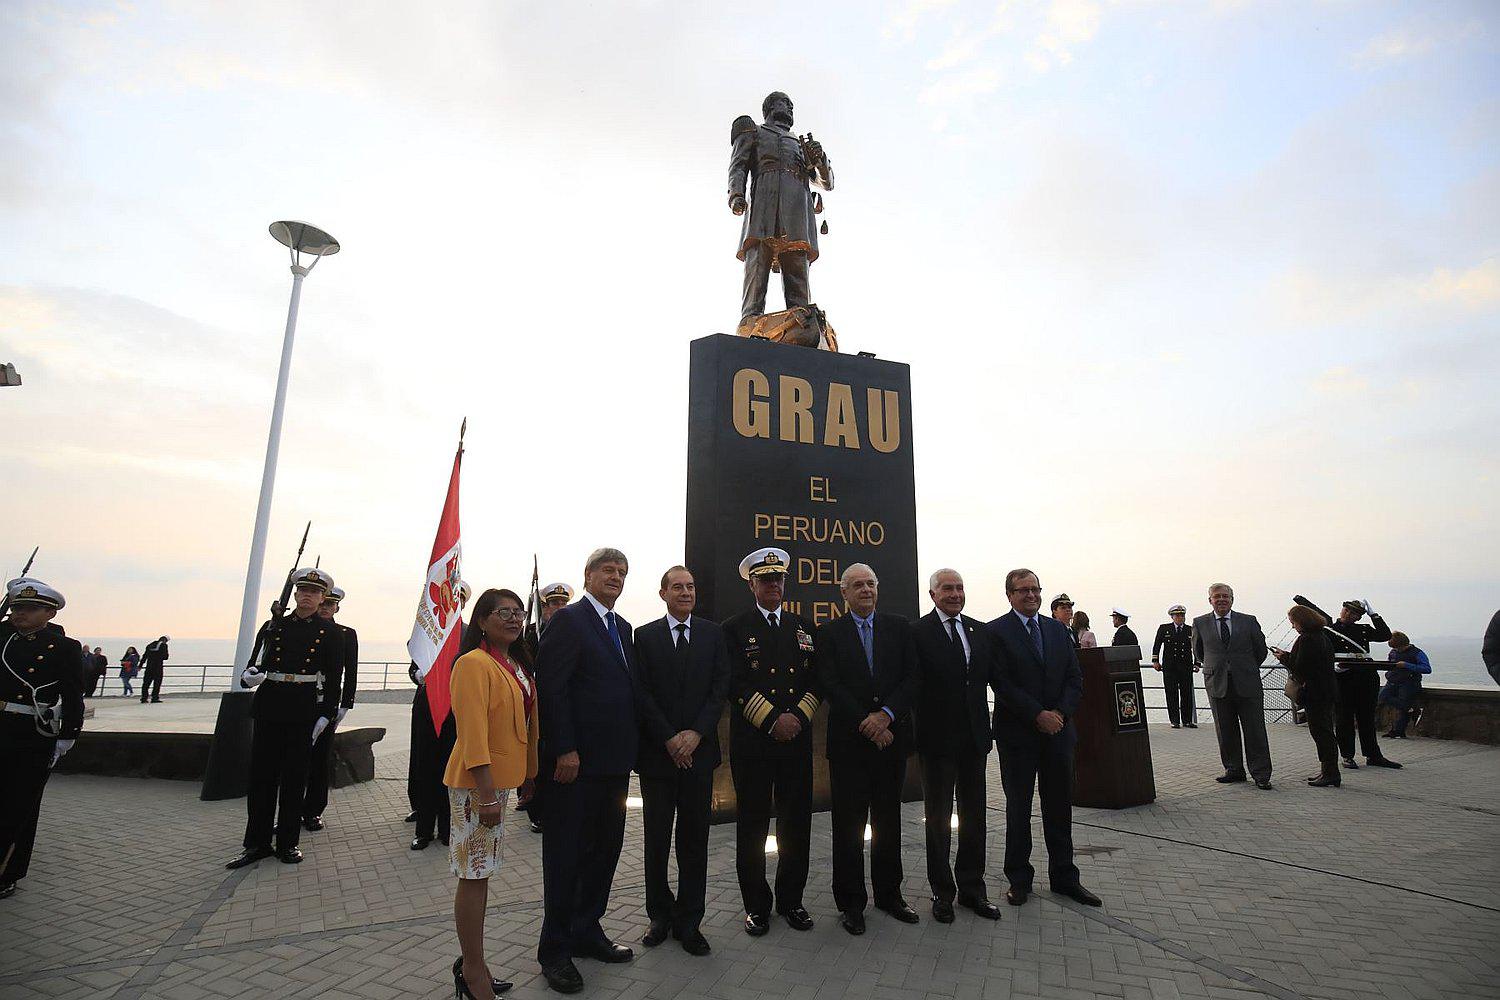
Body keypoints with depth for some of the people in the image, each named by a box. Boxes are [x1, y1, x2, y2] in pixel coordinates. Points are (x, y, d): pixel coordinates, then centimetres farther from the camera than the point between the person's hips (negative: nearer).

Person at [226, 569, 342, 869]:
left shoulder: (329, 632, 2)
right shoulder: (274, 626, 9)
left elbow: (333, 678, 0)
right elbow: (257, 661, 13)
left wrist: (326, 714, -6)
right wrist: (249, 674, -10)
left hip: (304, 710, -2)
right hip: (268, 706, 3)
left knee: (295, 777, 5)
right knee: (261, 774, 6)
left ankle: (288, 843, 17)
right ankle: (257, 843, 19)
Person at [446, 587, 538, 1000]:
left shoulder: (516, 665, 10)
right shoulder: (474, 664, -17)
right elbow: (472, 731, -22)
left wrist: (528, 775, 15)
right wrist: (486, 793, -22)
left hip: (500, 780, 9)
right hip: (477, 784, -9)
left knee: (480, 875, 18)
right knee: (474, 876, 3)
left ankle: (471, 962, 32)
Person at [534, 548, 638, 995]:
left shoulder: (622, 627, 13)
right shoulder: (568, 620, -11)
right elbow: (551, 686, -17)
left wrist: (631, 748, 11)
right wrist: (565, 751, -20)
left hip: (614, 760, 8)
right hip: (576, 761, -8)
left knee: (606, 847, 17)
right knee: (566, 853, 6)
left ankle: (587, 932, 34)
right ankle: (555, 949, 22)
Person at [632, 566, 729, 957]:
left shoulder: (713, 634, 5)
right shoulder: (645, 636, 1)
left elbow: (721, 686, -1)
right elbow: (642, 693, -4)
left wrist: (696, 733, -11)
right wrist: (669, 738, -11)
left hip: (698, 750, 1)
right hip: (657, 750, -1)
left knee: (694, 838, 8)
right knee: (657, 838, 10)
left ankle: (689, 921, 21)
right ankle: (660, 915, 28)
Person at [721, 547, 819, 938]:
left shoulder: (802, 627, 11)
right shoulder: (735, 628, -1)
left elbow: (815, 681, 8)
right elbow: (736, 685, -9)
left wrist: (798, 717, -8)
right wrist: (772, 721, -15)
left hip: (797, 740, 3)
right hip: (751, 742, -3)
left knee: (796, 822, 11)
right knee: (752, 824, 7)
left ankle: (791, 899, 28)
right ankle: (756, 904, 23)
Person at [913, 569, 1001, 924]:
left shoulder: (980, 630, 6)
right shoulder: (918, 632, -11)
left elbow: (994, 676, 9)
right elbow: (912, 685, -15)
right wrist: (918, 731, -19)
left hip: (974, 736, 5)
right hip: (938, 737, -5)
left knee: (975, 814, 15)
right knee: (938, 816, 11)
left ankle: (972, 888, 31)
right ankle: (942, 891, 26)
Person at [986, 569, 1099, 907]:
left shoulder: (1057, 629, 9)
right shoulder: (997, 631, -7)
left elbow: (1075, 677, 6)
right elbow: (1001, 683, -13)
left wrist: (1061, 713, -8)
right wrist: (1038, 715, -16)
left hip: (1059, 730, 5)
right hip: (1018, 734, -4)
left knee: (1060, 806, 13)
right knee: (1018, 808, 8)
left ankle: (1064, 877, 28)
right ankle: (1019, 879, 21)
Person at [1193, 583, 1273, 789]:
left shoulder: (1249, 621, 3)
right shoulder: (1200, 623, 5)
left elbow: (1261, 650, 12)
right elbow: (1198, 652, 17)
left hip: (1247, 684, -1)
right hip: (1217, 685, 1)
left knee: (1255, 731, 1)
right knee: (1226, 732, 7)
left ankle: (1261, 774, 9)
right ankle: (1234, 770, 18)